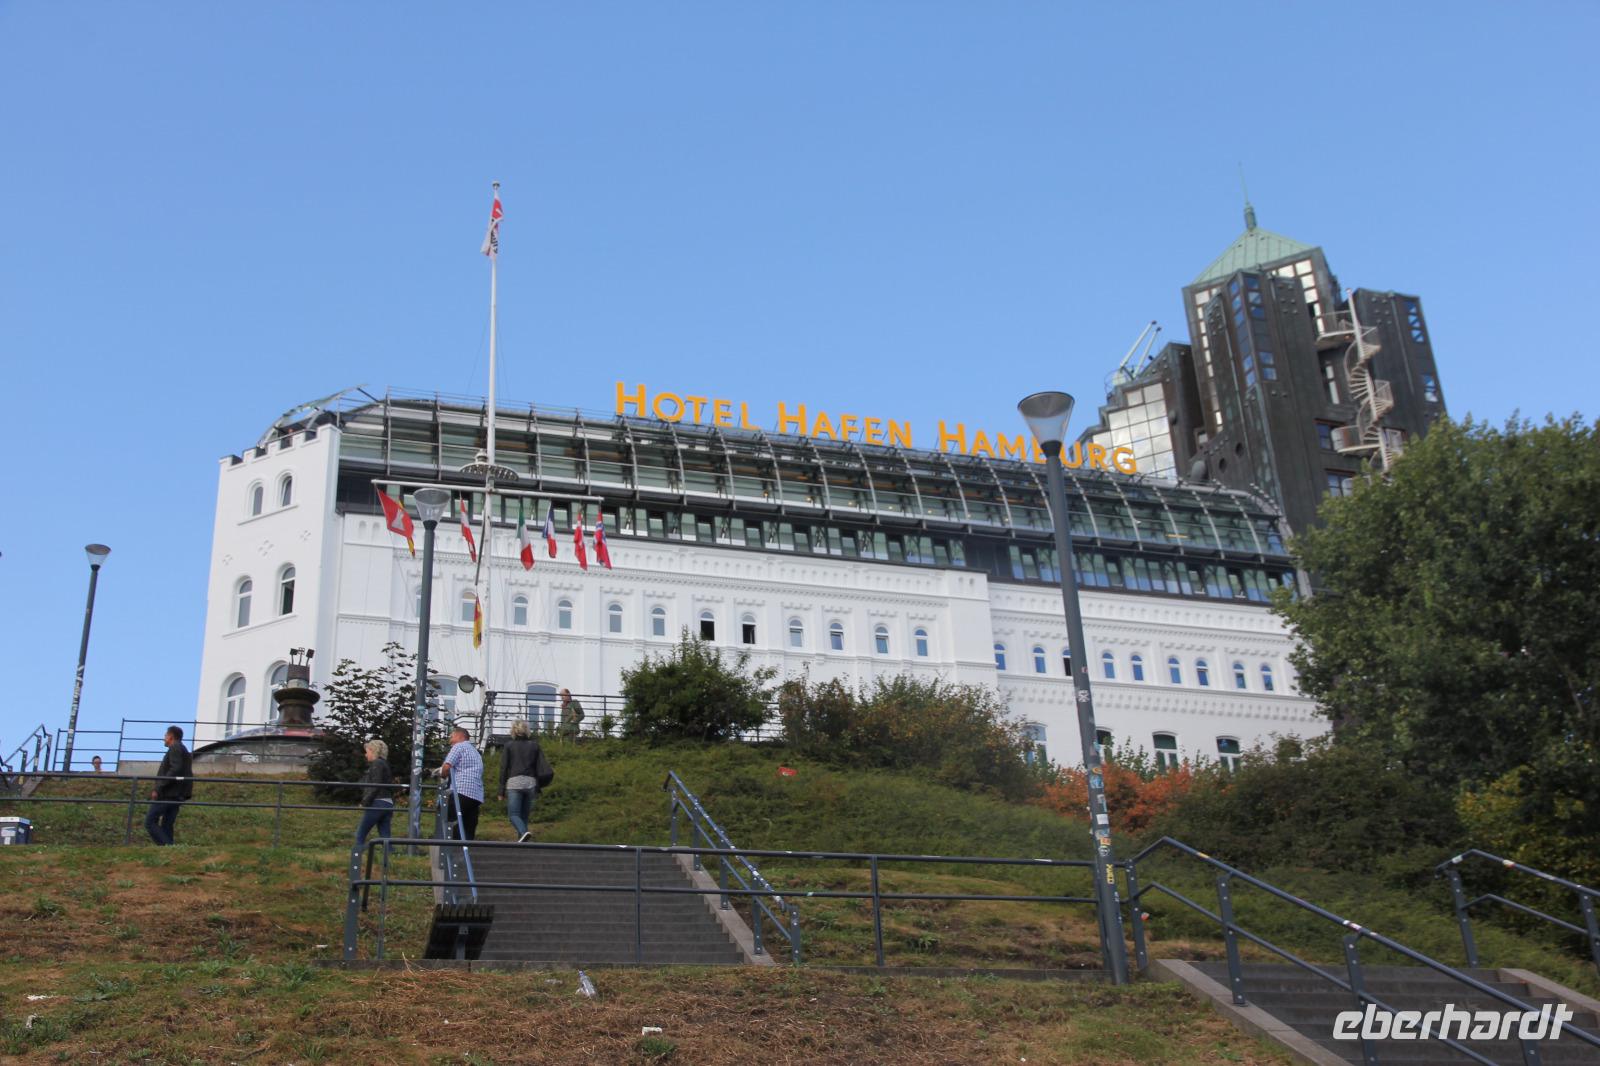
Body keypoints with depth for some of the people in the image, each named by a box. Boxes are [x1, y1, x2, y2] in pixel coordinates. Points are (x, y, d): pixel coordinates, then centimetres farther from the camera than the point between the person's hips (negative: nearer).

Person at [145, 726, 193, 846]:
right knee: (166, 826, 7)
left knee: (150, 822, -9)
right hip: (177, 795, 10)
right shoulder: (184, 751, 24)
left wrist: (158, 788, -20)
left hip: (167, 794, -10)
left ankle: (166, 846, -20)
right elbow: (188, 775, 21)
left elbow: (175, 770, -20)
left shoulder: (175, 748, -6)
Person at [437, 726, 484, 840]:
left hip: (462, 791, -8)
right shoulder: (476, 752, 31)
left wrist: (442, 775, 15)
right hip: (477, 795, 8)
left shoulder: (459, 746, 5)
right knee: (469, 830, 4)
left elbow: (447, 767, -7)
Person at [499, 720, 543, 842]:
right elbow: (538, 768, 11)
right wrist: (537, 790, 15)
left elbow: (504, 768, 1)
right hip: (530, 783, 3)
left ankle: (524, 832, -30)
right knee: (524, 815, 10)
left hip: (514, 783, -3)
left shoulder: (509, 745, 3)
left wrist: (501, 790, 4)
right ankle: (520, 839, 4)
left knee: (513, 814, -5)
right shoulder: (534, 745, 11)